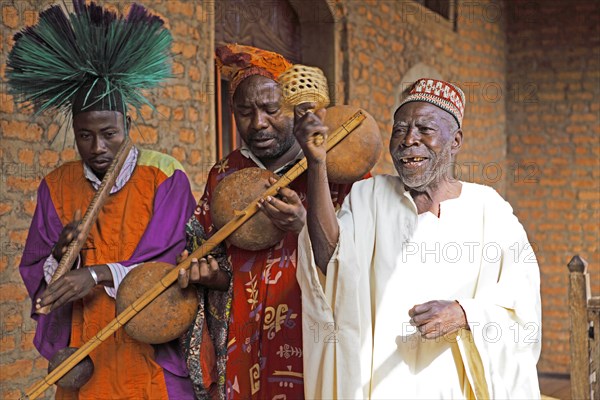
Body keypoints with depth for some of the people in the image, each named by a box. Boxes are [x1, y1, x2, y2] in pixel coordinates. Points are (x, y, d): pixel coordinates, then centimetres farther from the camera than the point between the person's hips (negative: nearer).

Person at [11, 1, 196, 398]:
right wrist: (60, 256, -17)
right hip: (83, 357, 3)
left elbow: (172, 264, -13)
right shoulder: (57, 186, 3)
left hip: (150, 347, -2)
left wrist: (100, 274, -23)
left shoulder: (165, 178, -7)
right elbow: (34, 276, 4)